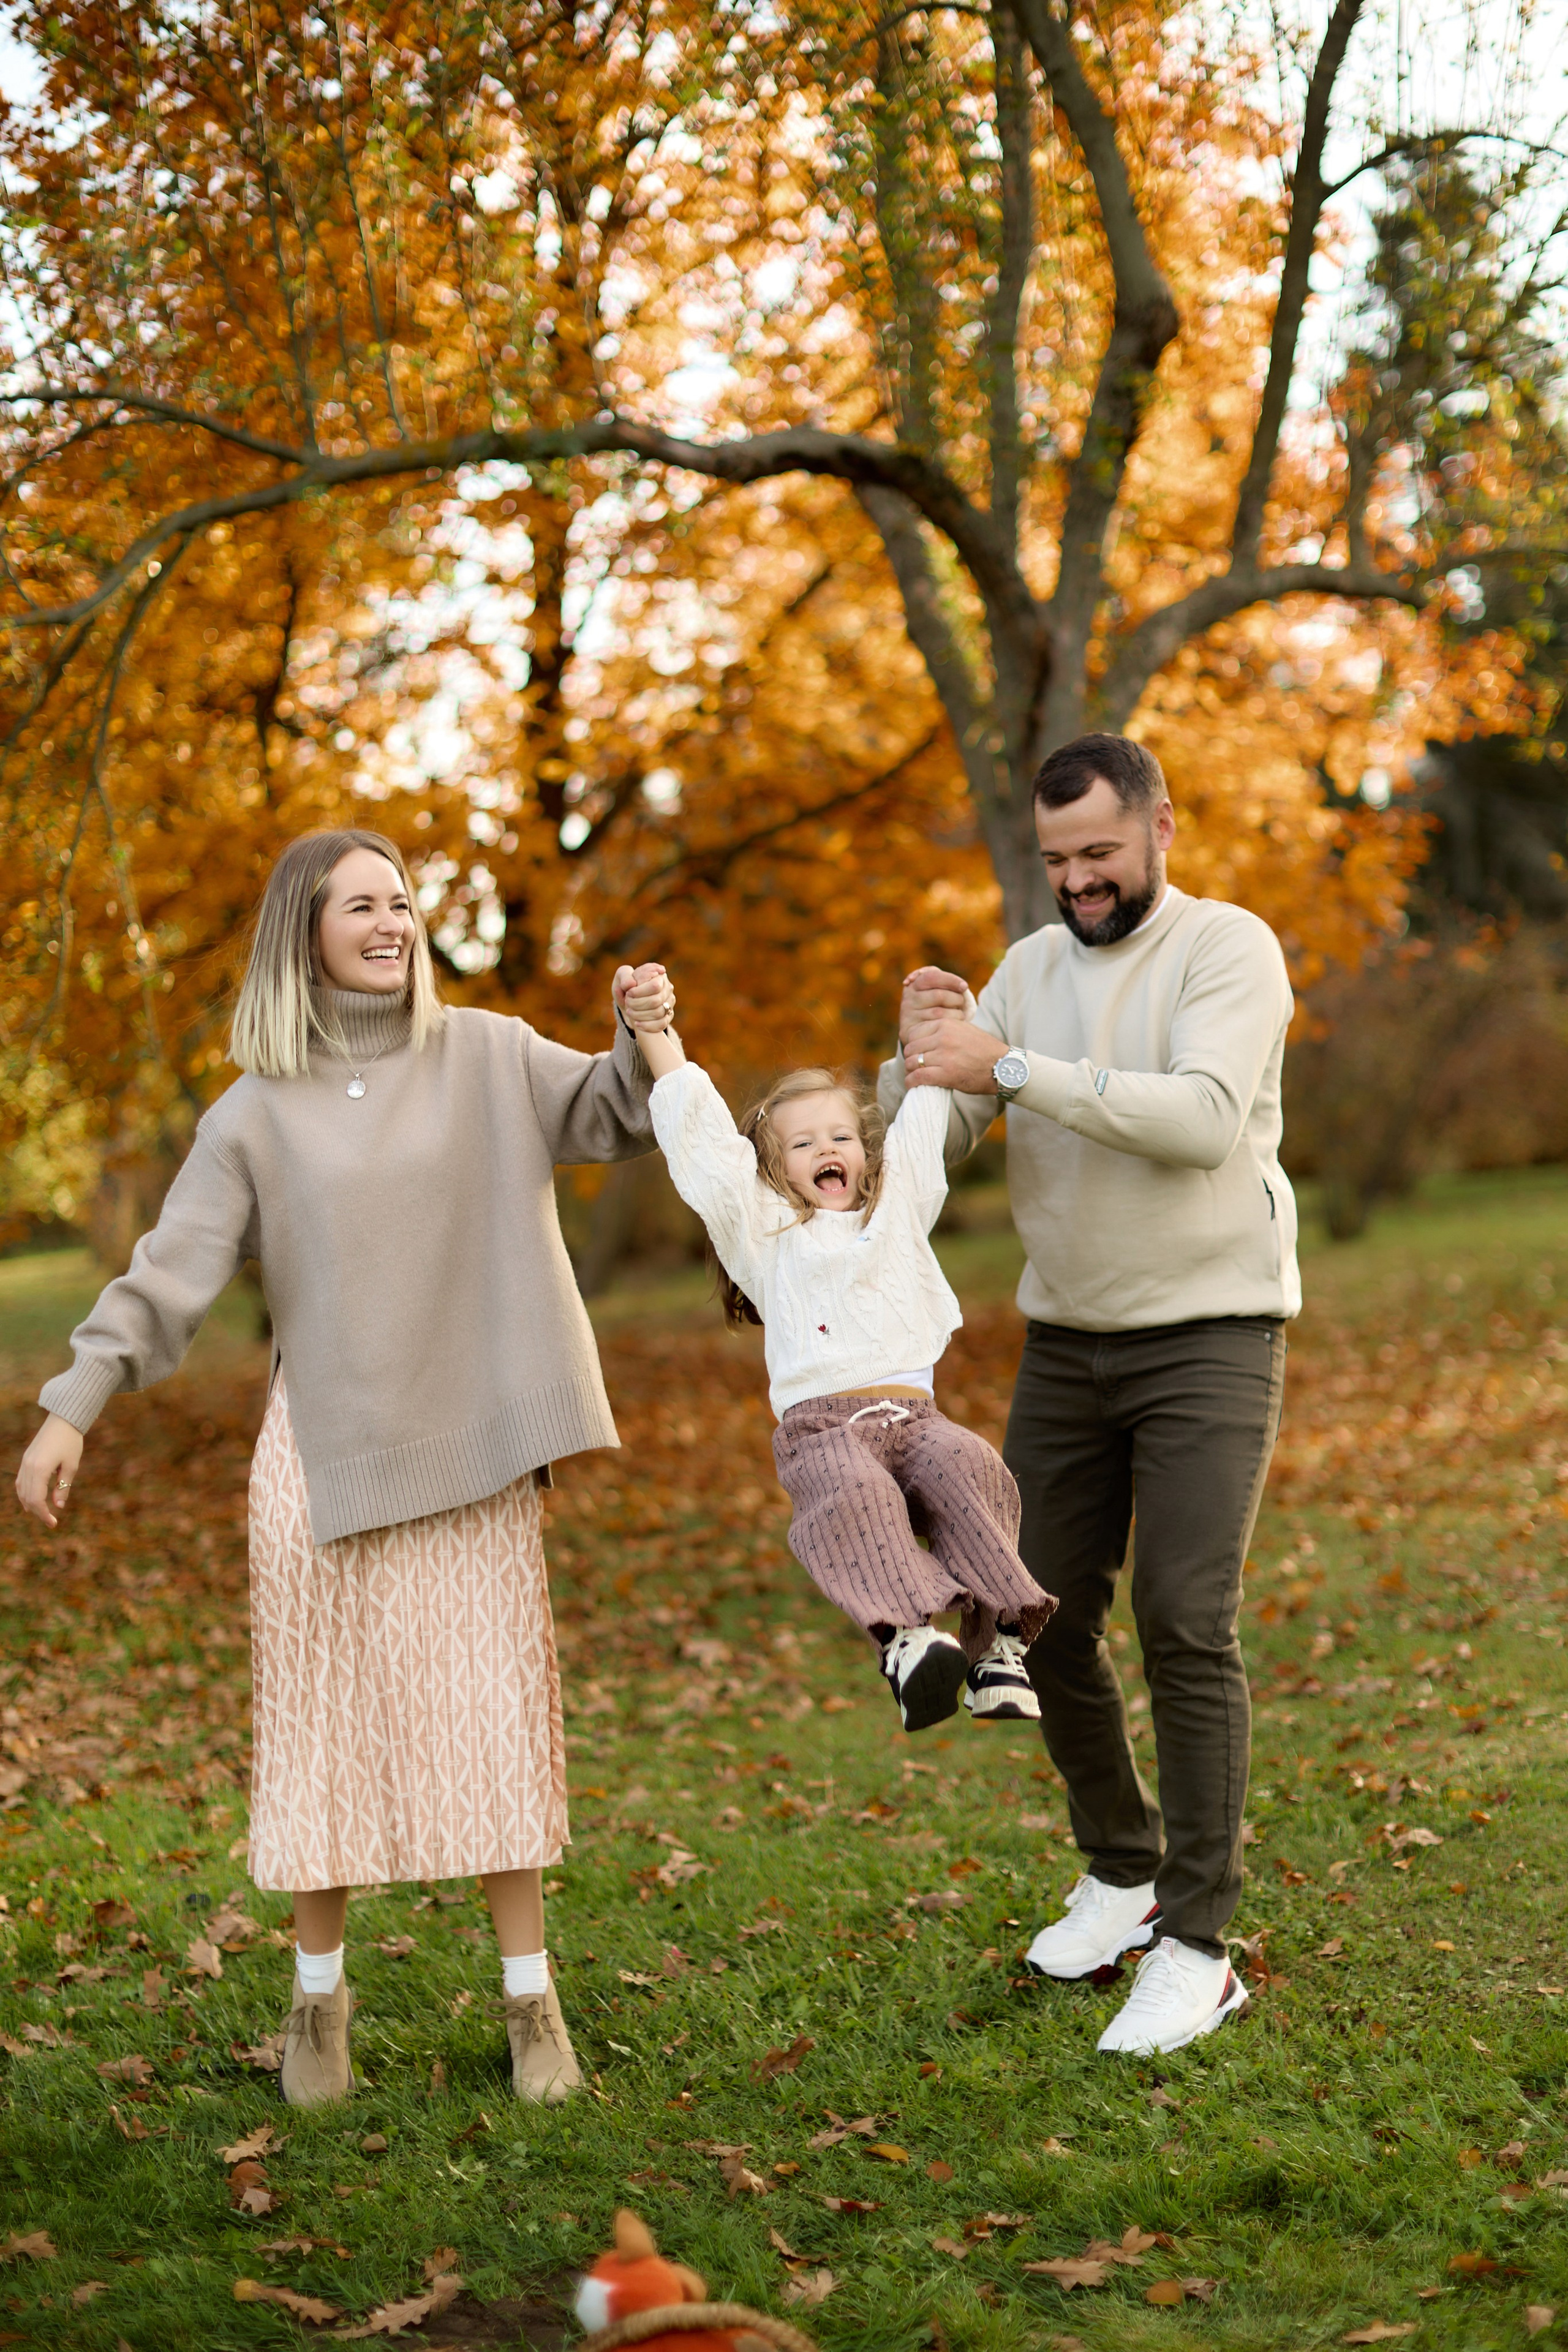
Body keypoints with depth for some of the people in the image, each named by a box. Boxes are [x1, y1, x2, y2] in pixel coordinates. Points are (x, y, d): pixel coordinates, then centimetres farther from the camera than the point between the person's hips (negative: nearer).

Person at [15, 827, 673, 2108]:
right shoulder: (259, 1111, 3)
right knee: (328, 1717, 4)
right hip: (326, 1450, 0)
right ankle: (320, 1996, 18)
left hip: (472, 1446, 0)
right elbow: (171, 1271, 1)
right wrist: (73, 1407, -6)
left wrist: (643, 1038, -14)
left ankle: (531, 1998, 13)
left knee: (496, 1713, 2)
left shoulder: (486, 1057, 5)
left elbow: (615, 1115, 7)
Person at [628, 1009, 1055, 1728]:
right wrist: (653, 1030, 14)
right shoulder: (762, 1227, 19)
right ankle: (904, 1638, -50)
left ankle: (998, 1641, -34)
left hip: (912, 1412, 3)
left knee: (969, 1468, -30)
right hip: (822, 1426, -2)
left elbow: (923, 1111, 35)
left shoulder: (899, 1204, 28)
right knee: (853, 1491, -36)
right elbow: (699, 1131, 15)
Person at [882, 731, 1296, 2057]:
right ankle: (1123, 1872, 27)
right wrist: (919, 1053, -18)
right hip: (1067, 1342, 6)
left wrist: (1008, 1068, -28)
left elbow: (1204, 1119, -26)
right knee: (1047, 1616, 6)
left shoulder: (1229, 950, -9)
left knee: (1185, 1623, -13)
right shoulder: (1029, 970, 8)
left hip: (1210, 1337, -6)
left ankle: (1197, 1947, -4)